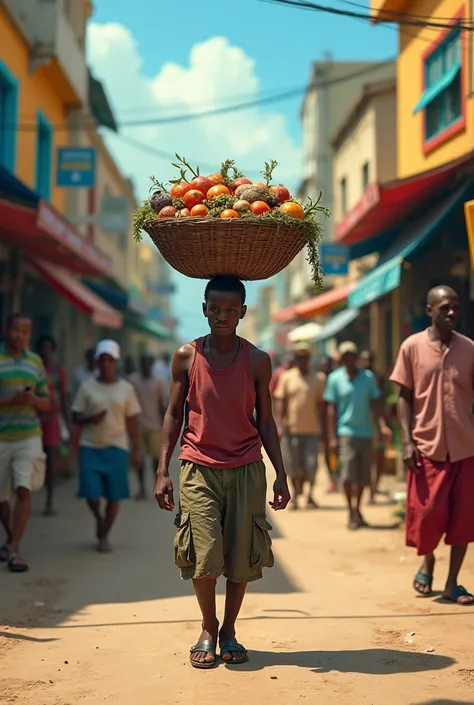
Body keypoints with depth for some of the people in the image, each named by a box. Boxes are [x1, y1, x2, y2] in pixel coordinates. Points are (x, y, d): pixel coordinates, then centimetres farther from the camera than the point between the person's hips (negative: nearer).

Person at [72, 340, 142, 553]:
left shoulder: (126, 389, 4)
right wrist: (90, 418, -17)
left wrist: (136, 450, 3)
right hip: (90, 447, 0)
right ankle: (99, 518, 26)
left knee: (113, 496, 0)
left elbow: (132, 422, 7)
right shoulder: (87, 387, 2)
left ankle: (104, 537, 18)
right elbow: (76, 417, 4)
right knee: (91, 493, -7)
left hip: (116, 448, 0)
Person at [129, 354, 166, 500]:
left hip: (154, 426, -1)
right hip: (138, 424, 1)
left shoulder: (158, 383, 2)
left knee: (156, 456, 0)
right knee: (139, 457, 4)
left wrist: (163, 426, 3)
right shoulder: (133, 380, 2)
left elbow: (161, 405, 5)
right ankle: (142, 489, 13)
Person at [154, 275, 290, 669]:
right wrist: (163, 471, -2)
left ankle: (229, 630, 22)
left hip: (246, 468, 1)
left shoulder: (257, 360, 2)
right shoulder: (187, 356, 1)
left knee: (242, 555, 3)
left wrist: (281, 475, 2)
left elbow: (265, 420, 7)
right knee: (204, 552, -8)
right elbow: (174, 415, 5)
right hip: (199, 466, -1)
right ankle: (208, 629, 14)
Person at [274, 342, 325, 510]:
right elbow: (280, 402, 4)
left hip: (312, 429, 0)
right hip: (291, 428, 0)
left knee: (311, 464, -3)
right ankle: (296, 494, 22)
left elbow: (320, 404, 12)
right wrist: (279, 424, -5)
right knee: (293, 465, 6)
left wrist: (321, 426, 9)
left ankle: (310, 494, 11)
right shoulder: (286, 377, 5)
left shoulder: (318, 379, 7)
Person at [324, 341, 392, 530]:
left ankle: (357, 509, 26)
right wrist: (332, 437, -5)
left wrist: (382, 425, -7)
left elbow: (375, 403, 9)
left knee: (363, 476, 8)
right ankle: (352, 514, -3)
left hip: (366, 432, 3)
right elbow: (331, 409, 1)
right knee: (348, 475, -13)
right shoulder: (335, 378, 0)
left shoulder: (368, 377, 6)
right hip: (346, 431, -3)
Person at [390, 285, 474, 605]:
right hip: (428, 446, -2)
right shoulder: (412, 347, 0)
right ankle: (427, 561, 31)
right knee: (428, 513, 1)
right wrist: (407, 441, -6)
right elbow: (405, 397, 1)